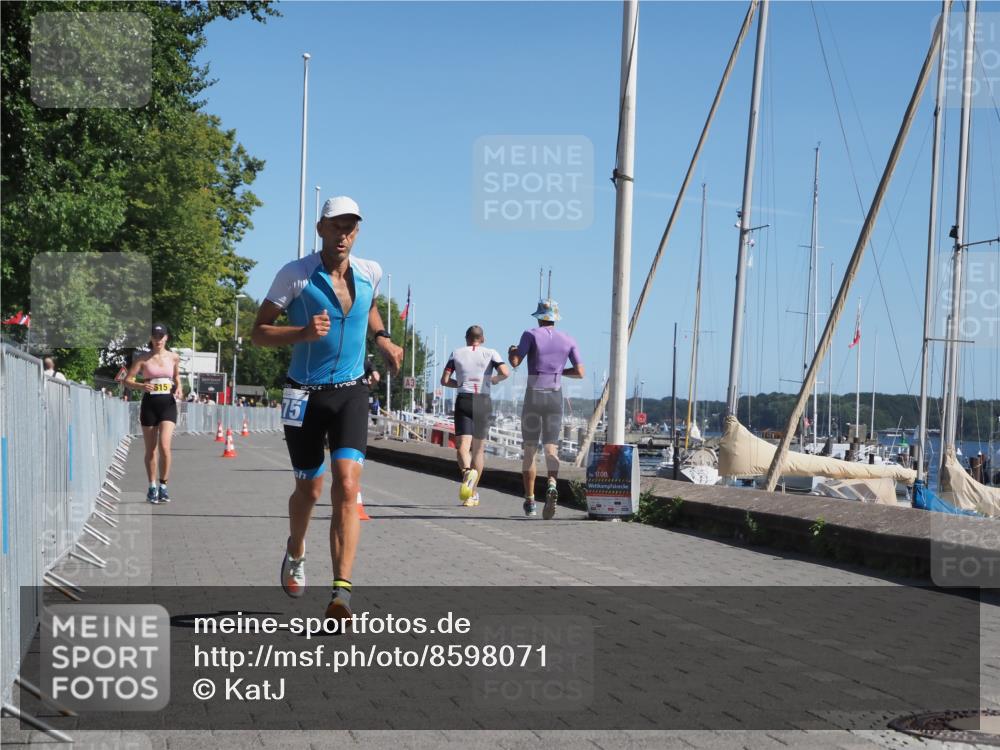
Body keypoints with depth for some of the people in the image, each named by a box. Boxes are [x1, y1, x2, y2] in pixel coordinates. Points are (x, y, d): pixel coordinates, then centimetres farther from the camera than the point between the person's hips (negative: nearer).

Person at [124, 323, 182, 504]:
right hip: (149, 403, 0)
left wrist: (178, 388, 1)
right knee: (150, 449, 6)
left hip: (168, 403, 0)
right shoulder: (143, 358, -1)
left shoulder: (174, 357, 4)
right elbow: (127, 380, -1)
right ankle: (152, 487, 19)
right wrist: (141, 386, -20)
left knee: (164, 445, -15)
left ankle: (163, 486, -1)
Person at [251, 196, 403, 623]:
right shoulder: (295, 274, -10)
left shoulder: (370, 273, 2)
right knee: (309, 490, 11)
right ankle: (295, 554, 43)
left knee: (347, 486, -16)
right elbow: (260, 332, -7)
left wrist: (382, 340, 10)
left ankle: (342, 589, -19)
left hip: (350, 394, 2)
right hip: (305, 395, -1)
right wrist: (303, 332, -24)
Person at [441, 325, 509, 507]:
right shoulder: (490, 353, 6)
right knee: (478, 448, 11)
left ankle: (467, 471, -42)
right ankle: (473, 495, 12)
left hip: (463, 401, -1)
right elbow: (505, 373, -9)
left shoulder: (457, 353, 8)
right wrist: (494, 379, 12)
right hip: (484, 402, 1)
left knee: (462, 446, -8)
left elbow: (444, 380, 4)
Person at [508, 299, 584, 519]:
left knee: (529, 450, 10)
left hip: (533, 397, -2)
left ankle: (530, 501, 10)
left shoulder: (531, 334, -5)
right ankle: (552, 485, -30)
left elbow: (515, 361, -12)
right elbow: (580, 372, 3)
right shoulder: (568, 340, 6)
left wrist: (511, 351, 11)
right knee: (551, 449, 2)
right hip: (555, 397, 2)